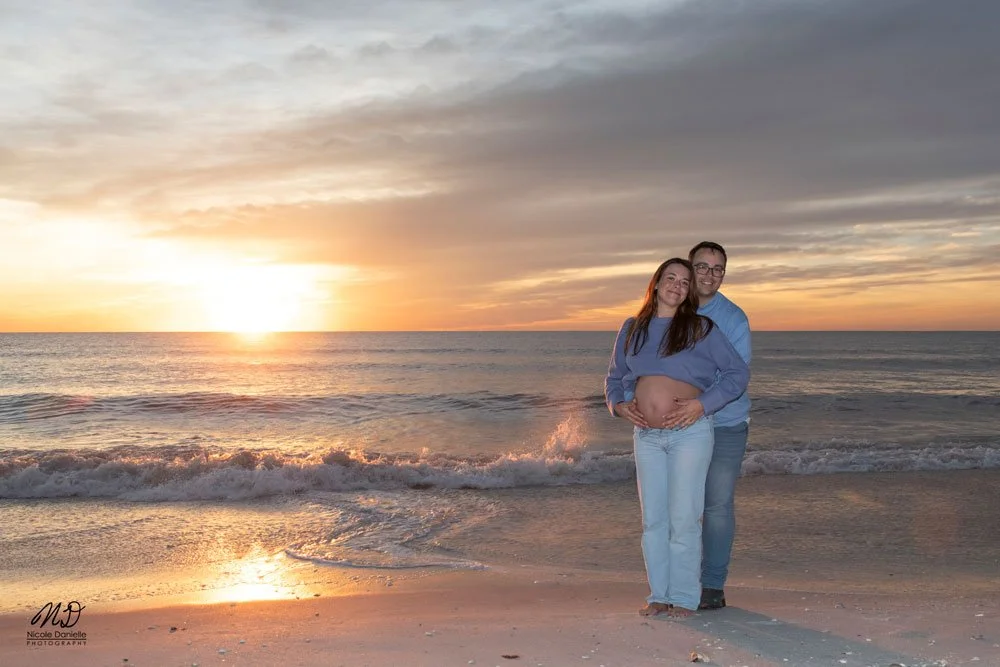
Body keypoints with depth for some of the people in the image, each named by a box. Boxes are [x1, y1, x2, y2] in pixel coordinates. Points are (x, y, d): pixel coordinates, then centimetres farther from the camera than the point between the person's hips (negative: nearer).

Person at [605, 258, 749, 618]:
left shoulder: (701, 328, 0)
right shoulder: (632, 328, 11)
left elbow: (738, 373, 0)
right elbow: (614, 377, 21)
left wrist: (702, 403, -11)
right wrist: (618, 404, 1)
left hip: (689, 432, -3)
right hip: (646, 436, 4)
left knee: (683, 517, -3)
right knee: (653, 519, 7)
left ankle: (684, 597, 9)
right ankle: (659, 594, 19)